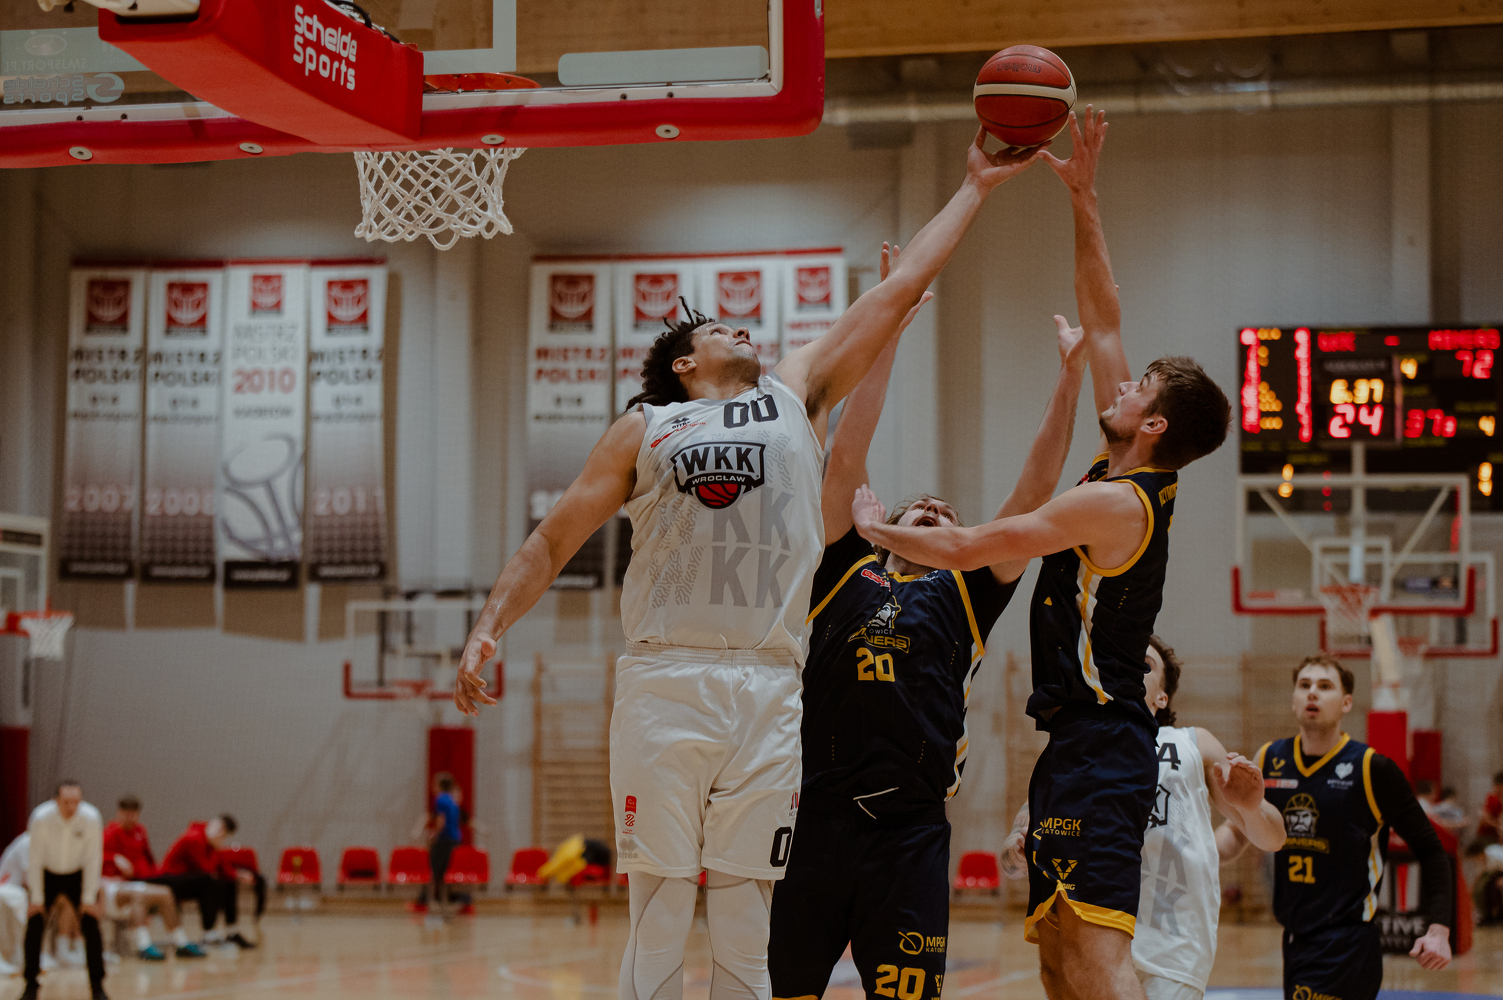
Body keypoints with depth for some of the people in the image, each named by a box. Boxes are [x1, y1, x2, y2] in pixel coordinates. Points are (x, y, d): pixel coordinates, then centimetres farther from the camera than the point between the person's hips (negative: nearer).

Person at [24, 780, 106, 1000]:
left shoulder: (91, 818, -25)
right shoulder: (41, 818, -27)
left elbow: (93, 860, -16)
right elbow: (35, 858, -17)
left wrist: (89, 898, -14)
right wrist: (37, 898, -13)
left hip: (77, 875, 0)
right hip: (47, 874, 0)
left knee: (91, 926, -10)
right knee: (34, 926, -9)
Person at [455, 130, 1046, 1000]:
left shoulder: (797, 396, 18)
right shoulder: (645, 430, 14)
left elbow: (899, 291, 20)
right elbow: (553, 541, 14)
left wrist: (975, 189, 22)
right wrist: (488, 629, 2)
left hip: (770, 691, 2)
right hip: (664, 683, -1)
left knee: (746, 928, 2)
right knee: (657, 918, -3)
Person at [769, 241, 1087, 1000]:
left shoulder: (964, 593, 14)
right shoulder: (844, 571, 13)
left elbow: (1035, 490, 9)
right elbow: (846, 455, 8)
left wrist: (1071, 376, 4)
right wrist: (887, 336, 4)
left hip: (910, 835, 0)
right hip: (815, 823, 0)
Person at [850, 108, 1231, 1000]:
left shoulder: (1113, 503, -13)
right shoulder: (1141, 489, 12)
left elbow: (967, 549, -12)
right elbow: (1104, 323, 18)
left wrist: (876, 525, 6)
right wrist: (1083, 201, 17)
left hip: (1098, 748, -10)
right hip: (1087, 738, 10)